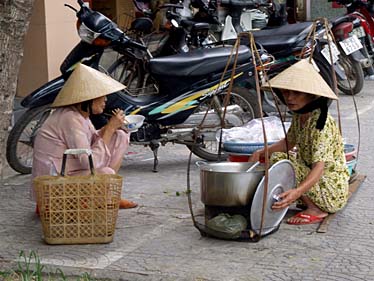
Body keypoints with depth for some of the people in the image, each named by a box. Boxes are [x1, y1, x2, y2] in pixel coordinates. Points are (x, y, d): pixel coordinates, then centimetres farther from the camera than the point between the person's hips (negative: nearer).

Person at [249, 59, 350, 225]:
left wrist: (297, 192, -48)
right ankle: (310, 203, 10)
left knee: (278, 161, -20)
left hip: (332, 190, -9)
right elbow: (288, 142, 17)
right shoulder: (299, 115, 1)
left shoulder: (320, 121, -25)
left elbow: (319, 167, -32)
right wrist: (261, 153, -1)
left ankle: (316, 210, -11)